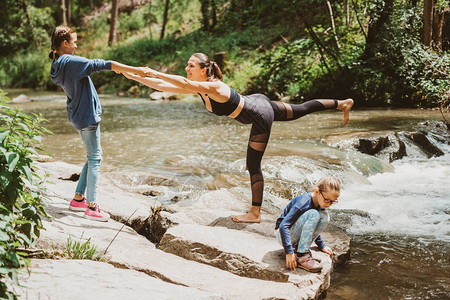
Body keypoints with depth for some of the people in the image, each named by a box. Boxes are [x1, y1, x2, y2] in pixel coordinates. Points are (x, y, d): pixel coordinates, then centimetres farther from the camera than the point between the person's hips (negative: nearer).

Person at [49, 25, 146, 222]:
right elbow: (102, 65, -22)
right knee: (94, 158, -4)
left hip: (78, 116, 10)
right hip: (87, 116, -9)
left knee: (93, 157, 17)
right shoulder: (71, 62, -19)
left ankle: (78, 199, 20)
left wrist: (112, 68, 13)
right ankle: (91, 207, -2)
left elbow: (88, 67, 20)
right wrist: (135, 70, -23)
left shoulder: (57, 65, 9)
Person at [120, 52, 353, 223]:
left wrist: (156, 73, -48)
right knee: (300, 110, 25)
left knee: (253, 166, -2)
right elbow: (164, 86, -7)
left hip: (261, 116, -9)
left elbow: (185, 84, -49)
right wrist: (136, 77, -12)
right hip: (256, 102, 9)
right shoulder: (197, 87, -8)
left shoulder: (215, 88, -32)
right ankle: (342, 104, 39)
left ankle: (255, 214, 9)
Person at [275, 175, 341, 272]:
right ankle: (301, 256, -27)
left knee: (325, 217, -11)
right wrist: (289, 252, -37)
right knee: (313, 214, -28)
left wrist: (322, 246, 13)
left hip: (297, 237, 8)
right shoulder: (303, 203, -27)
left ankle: (302, 251, -10)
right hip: (282, 233, -8)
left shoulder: (320, 204, -1)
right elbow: (283, 226, -32)